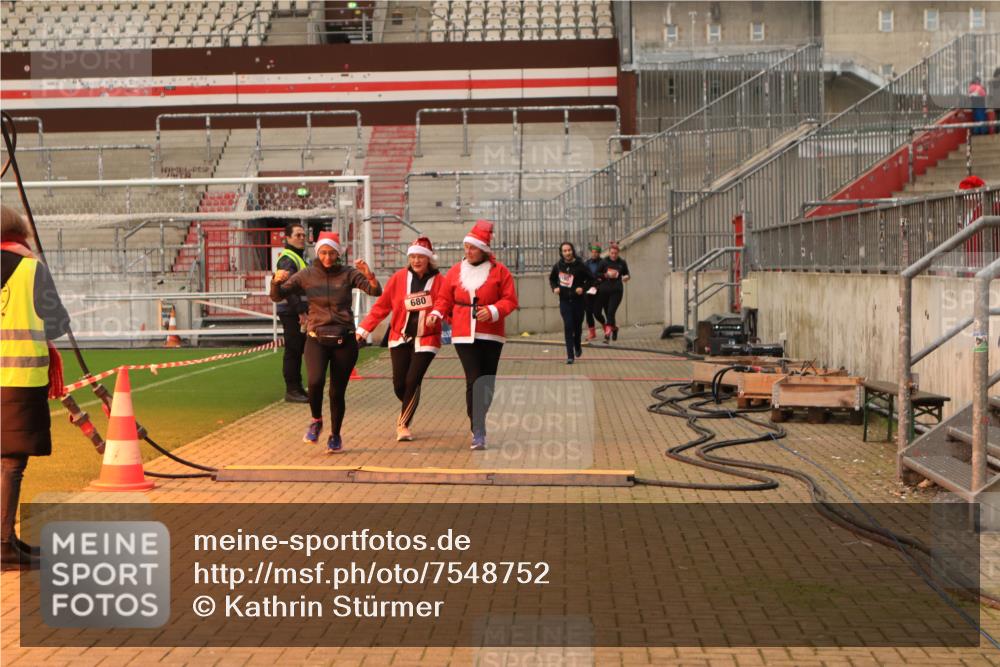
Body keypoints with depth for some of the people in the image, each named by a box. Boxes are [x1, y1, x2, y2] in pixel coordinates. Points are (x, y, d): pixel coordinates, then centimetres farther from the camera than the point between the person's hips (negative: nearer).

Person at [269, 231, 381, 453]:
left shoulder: (348, 274, 0)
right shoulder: (306, 276, 2)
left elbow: (376, 291, -12)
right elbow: (276, 297, 0)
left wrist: (369, 275, -32)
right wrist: (277, 281, -22)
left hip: (344, 341, 0)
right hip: (317, 340, 0)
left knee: (337, 392, 3)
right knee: (315, 382, -24)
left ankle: (335, 436, 26)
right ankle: (316, 421, 5)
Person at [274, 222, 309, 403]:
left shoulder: (299, 257, 21)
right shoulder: (287, 259, -12)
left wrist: (305, 311, 19)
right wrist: (301, 312, -23)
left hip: (299, 311, 10)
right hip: (291, 312, -10)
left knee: (299, 350, 13)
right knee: (293, 351, -7)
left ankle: (296, 388, 20)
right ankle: (291, 390, -3)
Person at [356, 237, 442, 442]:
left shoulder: (437, 281, -4)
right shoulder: (399, 278, -1)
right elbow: (381, 305, 1)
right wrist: (363, 329, -2)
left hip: (425, 340, -2)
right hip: (400, 338, 2)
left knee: (412, 381, -10)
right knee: (399, 384, 2)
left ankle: (403, 424, 6)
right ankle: (408, 409, 35)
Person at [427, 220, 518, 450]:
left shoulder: (499, 271, 1)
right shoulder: (455, 271, 7)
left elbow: (510, 300, -1)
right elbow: (445, 299, 12)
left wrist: (493, 311, -17)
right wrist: (437, 312, -8)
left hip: (490, 336, 0)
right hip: (464, 336, 0)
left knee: (488, 384, 7)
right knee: (474, 382, -11)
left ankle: (478, 422, 28)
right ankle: (478, 432, -11)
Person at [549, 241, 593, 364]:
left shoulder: (580, 266, -9)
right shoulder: (557, 266, -1)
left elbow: (591, 279, -1)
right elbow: (552, 279, 16)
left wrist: (583, 288, -15)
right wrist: (554, 288, -2)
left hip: (578, 300, 0)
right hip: (564, 301, 0)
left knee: (578, 326, 13)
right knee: (568, 327, -9)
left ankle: (577, 347, 42)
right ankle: (570, 355, -9)